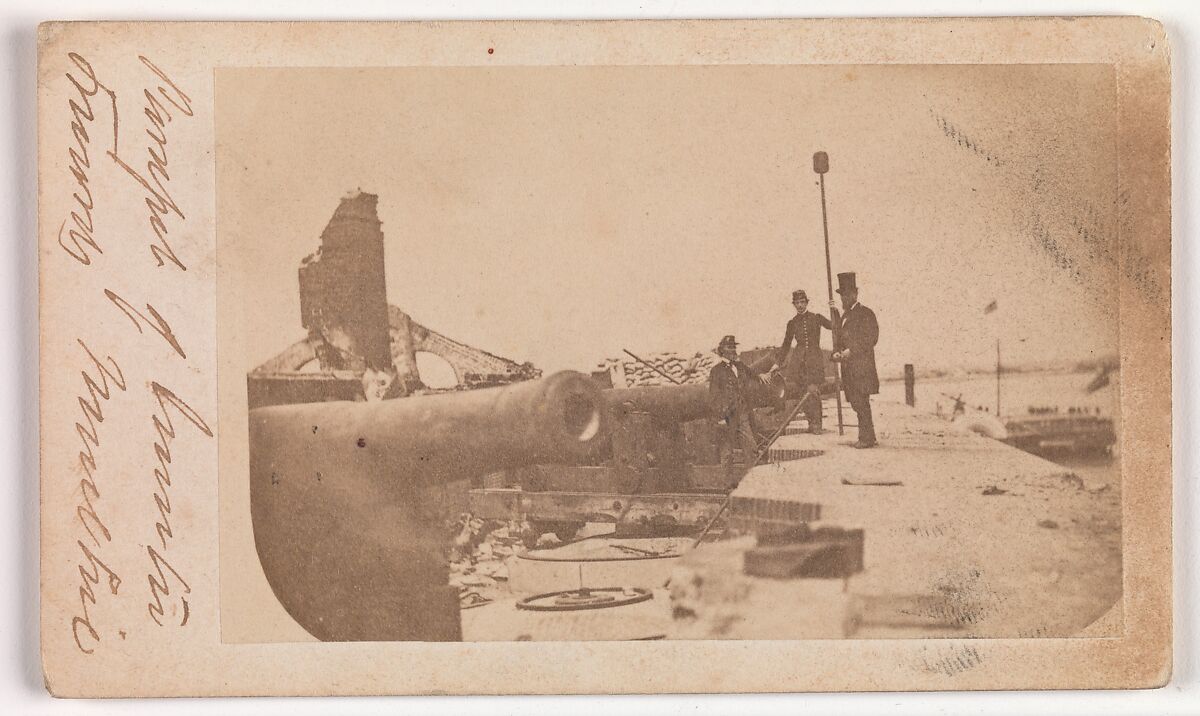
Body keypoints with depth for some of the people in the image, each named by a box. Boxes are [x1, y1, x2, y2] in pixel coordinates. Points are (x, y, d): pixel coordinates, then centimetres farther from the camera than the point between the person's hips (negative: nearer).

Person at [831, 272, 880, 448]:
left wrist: (851, 351, -17)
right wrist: (836, 353, 4)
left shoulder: (866, 313, -4)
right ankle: (868, 437, 15)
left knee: (861, 403, -11)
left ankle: (866, 438, -8)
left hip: (861, 366, -8)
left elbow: (871, 338, -11)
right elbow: (838, 338, 24)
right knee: (856, 403, 8)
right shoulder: (844, 316, 22)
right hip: (848, 368, 8)